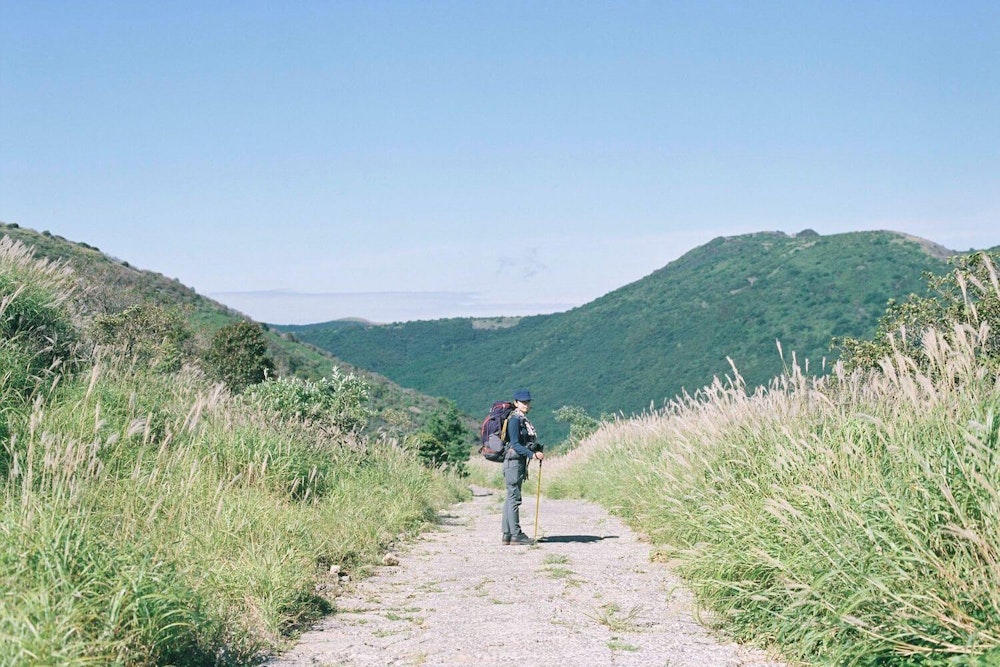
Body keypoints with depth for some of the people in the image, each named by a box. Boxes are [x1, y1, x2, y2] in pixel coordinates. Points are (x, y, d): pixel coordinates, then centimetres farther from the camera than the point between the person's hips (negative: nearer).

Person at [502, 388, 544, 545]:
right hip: (514, 461, -10)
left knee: (511, 498, 10)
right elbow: (515, 444, -20)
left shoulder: (523, 420, 17)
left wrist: (537, 452, 11)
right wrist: (532, 454, -25)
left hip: (519, 463, 10)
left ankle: (507, 534, 14)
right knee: (514, 498, -8)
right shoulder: (515, 419, -13)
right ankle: (516, 534, -6)